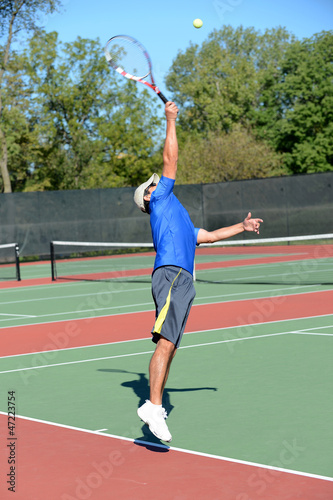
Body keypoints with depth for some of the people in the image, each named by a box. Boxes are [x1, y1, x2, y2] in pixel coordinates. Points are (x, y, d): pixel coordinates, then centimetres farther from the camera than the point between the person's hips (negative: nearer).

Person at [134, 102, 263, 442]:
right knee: (165, 342, -20)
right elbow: (170, 159, 5)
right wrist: (171, 120, 10)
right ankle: (153, 406, -27)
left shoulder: (175, 216, 34)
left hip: (181, 281, 9)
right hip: (170, 274, -9)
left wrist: (241, 227, 41)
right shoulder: (161, 201, 11)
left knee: (169, 347, 6)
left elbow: (209, 236, 42)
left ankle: (153, 407, 7)